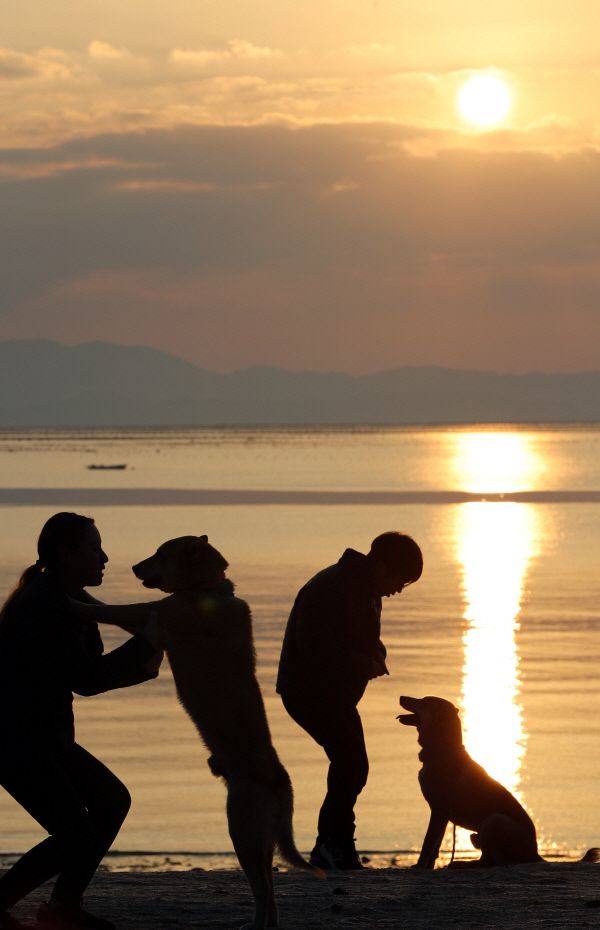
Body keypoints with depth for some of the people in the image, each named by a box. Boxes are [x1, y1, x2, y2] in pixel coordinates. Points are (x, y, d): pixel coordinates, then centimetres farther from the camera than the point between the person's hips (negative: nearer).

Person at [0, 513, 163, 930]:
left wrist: (143, 667, 1)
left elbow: (90, 672, 17)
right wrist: (146, 642, -16)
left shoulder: (71, 602, 10)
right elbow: (87, 680, -22)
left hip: (43, 737, 11)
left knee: (112, 801, 13)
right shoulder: (43, 608, -23)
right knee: (77, 836, -14)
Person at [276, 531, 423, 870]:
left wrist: (375, 656, -1)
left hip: (338, 694, 10)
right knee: (348, 756, -22)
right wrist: (365, 666, -23)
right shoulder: (326, 589, -21)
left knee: (354, 768, 6)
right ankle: (338, 842, -19)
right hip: (307, 689, -10)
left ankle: (327, 849, 15)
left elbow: (367, 638, 23)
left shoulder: (368, 594, 10)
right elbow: (314, 649, -28)